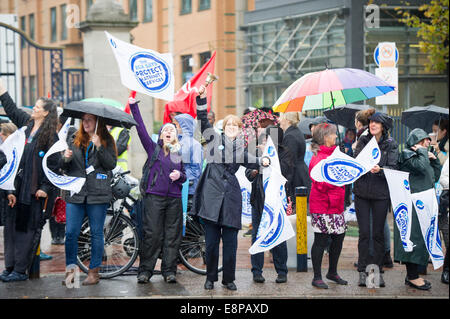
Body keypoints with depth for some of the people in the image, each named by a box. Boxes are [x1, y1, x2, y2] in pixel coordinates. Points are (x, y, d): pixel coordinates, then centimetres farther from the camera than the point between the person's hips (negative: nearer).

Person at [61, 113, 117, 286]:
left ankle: (94, 272, 10)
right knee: (71, 232, -5)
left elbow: (112, 164, -7)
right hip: (75, 192, 3)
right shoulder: (75, 141, 13)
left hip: (98, 194, -2)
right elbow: (64, 167, 14)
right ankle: (70, 269, 3)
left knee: (96, 233, 3)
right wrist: (65, 158, -8)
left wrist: (99, 147, -17)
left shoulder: (107, 141, 5)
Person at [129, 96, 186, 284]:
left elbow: (185, 176, 19)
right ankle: (145, 271, 2)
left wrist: (179, 175, -5)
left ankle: (169, 271, 9)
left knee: (172, 236, 3)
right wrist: (134, 107, -9)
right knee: (151, 234, -4)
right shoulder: (153, 149, 8)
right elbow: (141, 129, -2)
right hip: (154, 196, -2)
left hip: (174, 198, 2)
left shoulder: (181, 153, 14)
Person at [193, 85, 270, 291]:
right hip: (212, 193, -2)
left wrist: (262, 161, 4)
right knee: (211, 239, 2)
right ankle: (210, 277, 13)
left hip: (231, 195, 2)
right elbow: (203, 120, 2)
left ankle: (229, 279, 10)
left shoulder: (241, 148, 16)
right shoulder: (214, 138, 9)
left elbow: (249, 161, 25)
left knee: (230, 240, 1)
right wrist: (201, 98, -7)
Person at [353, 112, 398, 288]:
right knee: (364, 233, 2)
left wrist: (379, 169, -26)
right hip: (362, 192, 1)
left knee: (378, 233, 3)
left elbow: (392, 168, -7)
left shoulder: (391, 145, 1)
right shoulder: (363, 140, 7)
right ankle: (362, 271, 8)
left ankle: (377, 270, 13)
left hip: (381, 194, -1)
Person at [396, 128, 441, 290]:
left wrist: (434, 159, 9)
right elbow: (422, 167, -25)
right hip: (412, 203, -10)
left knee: (420, 238, 10)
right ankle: (412, 276, -6)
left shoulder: (423, 157, 21)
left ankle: (412, 274, 16)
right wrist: (422, 151, -10)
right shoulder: (407, 155, -8)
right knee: (414, 236, -9)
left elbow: (435, 176, 21)